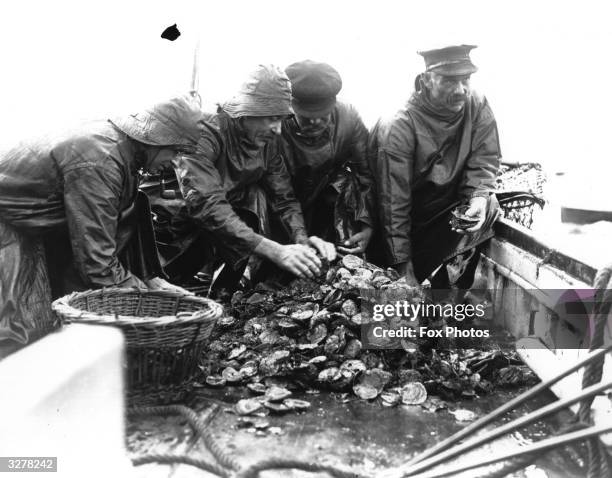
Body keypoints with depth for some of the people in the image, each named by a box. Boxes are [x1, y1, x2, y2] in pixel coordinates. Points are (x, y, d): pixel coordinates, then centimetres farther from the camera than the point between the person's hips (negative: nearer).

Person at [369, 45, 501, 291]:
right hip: (413, 221, -4)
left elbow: (484, 161, -7)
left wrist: (480, 197, -32)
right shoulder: (400, 126, -23)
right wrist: (403, 265, -23)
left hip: (452, 212, 5)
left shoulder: (478, 107, -9)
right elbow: (394, 203, -23)